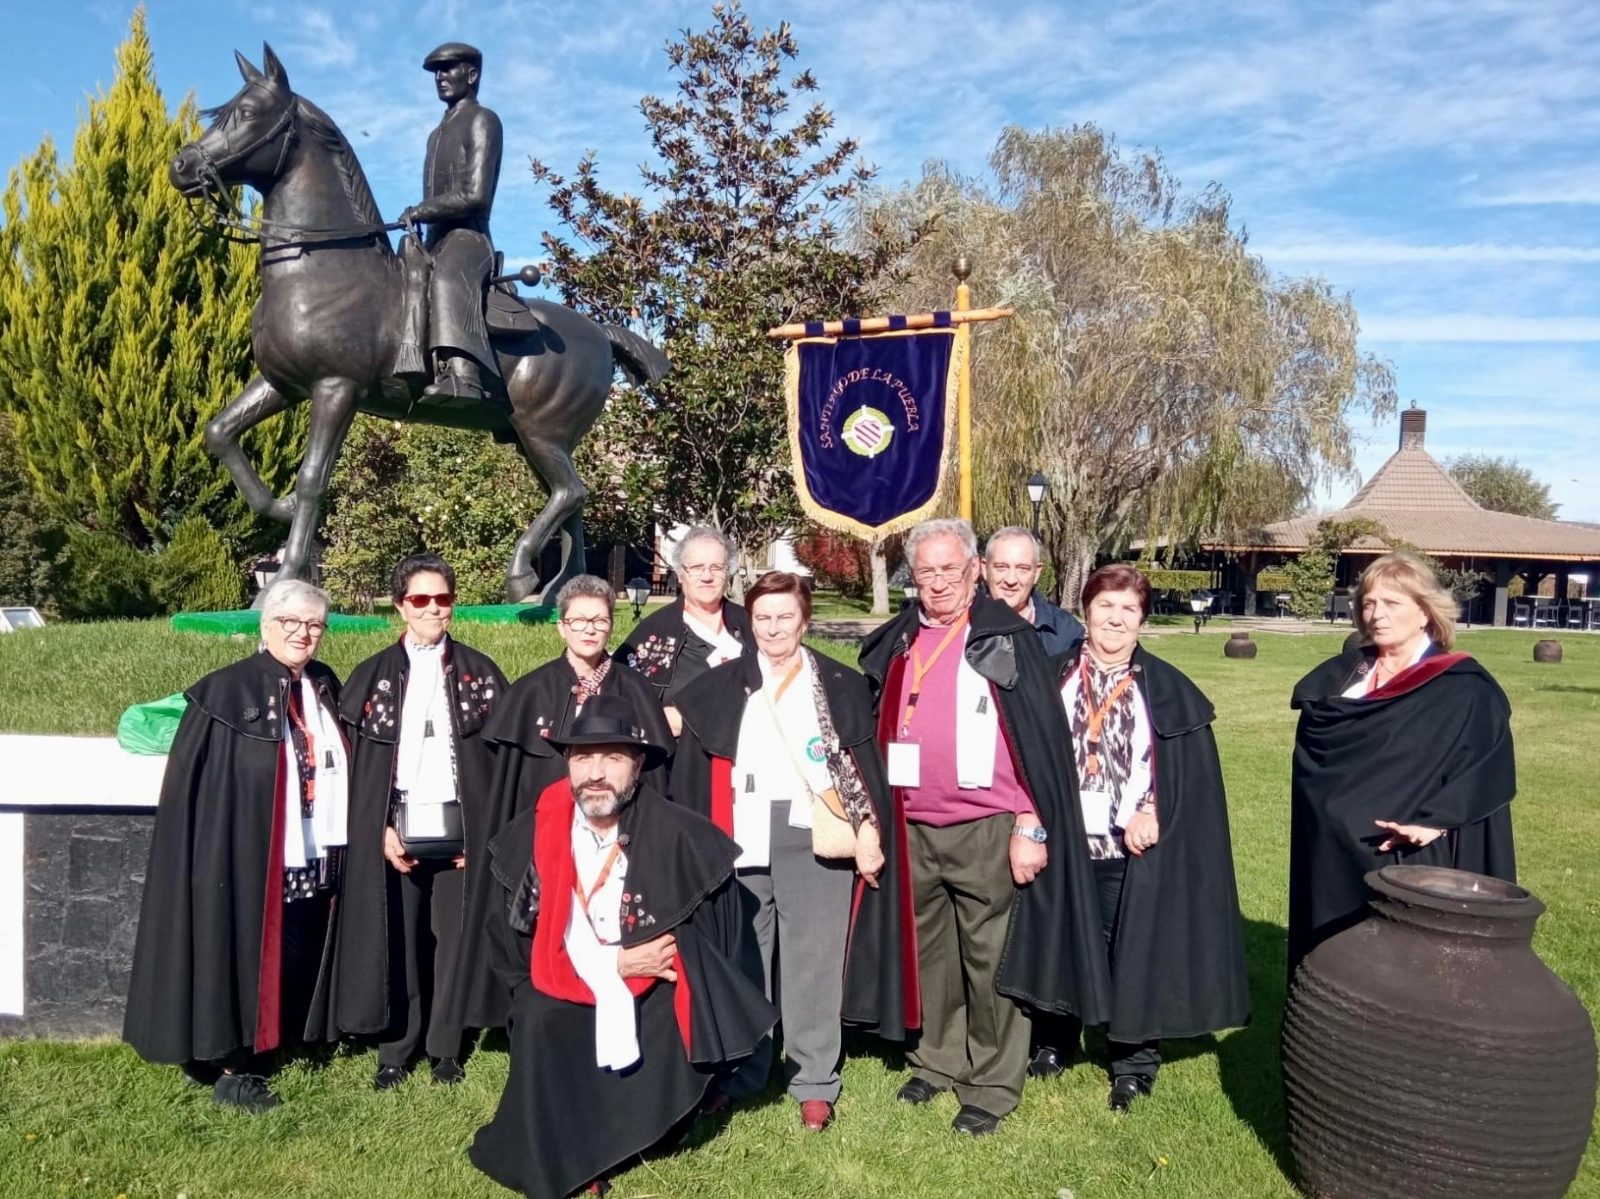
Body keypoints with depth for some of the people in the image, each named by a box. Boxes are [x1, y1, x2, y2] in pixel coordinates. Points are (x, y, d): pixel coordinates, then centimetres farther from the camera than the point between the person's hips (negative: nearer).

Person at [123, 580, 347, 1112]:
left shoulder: (325, 687, 8)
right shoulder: (227, 691, -9)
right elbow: (190, 781, -11)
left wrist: (335, 849, 10)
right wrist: (205, 857, -16)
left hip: (312, 858, 6)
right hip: (244, 858, -5)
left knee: (295, 959, 13)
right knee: (240, 958, 5)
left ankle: (265, 1047, 31)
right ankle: (229, 1067, 20)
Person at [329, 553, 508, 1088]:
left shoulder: (480, 673, 4)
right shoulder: (373, 676, 5)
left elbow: (502, 757, 2)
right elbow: (355, 762, 3)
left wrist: (486, 833, -6)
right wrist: (380, 829, -7)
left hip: (458, 826, 0)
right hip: (399, 827, 0)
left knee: (453, 936, 6)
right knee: (398, 938, 5)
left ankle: (445, 1046, 20)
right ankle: (396, 1047, 20)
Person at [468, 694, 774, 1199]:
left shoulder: (681, 837, -19)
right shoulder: (531, 836, -13)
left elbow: (714, 950, -7)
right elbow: (514, 944, -8)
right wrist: (615, 966, -16)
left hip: (654, 997, -1)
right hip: (565, 995, 1)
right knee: (539, 1022, -26)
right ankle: (549, 1158, -3)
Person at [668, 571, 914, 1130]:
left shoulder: (842, 687, 8)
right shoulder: (719, 689, 9)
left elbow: (866, 767, 5)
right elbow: (692, 773, 7)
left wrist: (870, 833, -6)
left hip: (816, 838, -1)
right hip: (743, 838, 1)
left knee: (813, 962, 2)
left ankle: (815, 1083, 15)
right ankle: (739, 1074, 22)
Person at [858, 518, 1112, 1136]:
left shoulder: (1006, 637, -6)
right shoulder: (894, 645, 8)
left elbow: (1043, 735, -8)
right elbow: (873, 732, 16)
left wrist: (1032, 825, -12)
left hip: (987, 831, -4)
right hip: (913, 831, 5)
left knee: (990, 960, 4)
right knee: (929, 953, 17)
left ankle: (993, 1085, 20)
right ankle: (937, 1060, 34)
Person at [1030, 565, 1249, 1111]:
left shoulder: (1167, 688, 1)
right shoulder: (1056, 676, 3)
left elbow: (1193, 771, -3)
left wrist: (1153, 814, -14)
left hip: (1135, 848, -1)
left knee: (1133, 951, 7)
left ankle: (1133, 1063, 23)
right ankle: (1054, 1042, 32)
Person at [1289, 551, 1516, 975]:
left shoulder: (1467, 690, -4)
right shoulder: (1343, 675, 9)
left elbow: (1485, 777, -9)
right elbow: (1312, 756, 9)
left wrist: (1434, 821, -22)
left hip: (1417, 863, -4)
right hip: (1337, 859, 4)